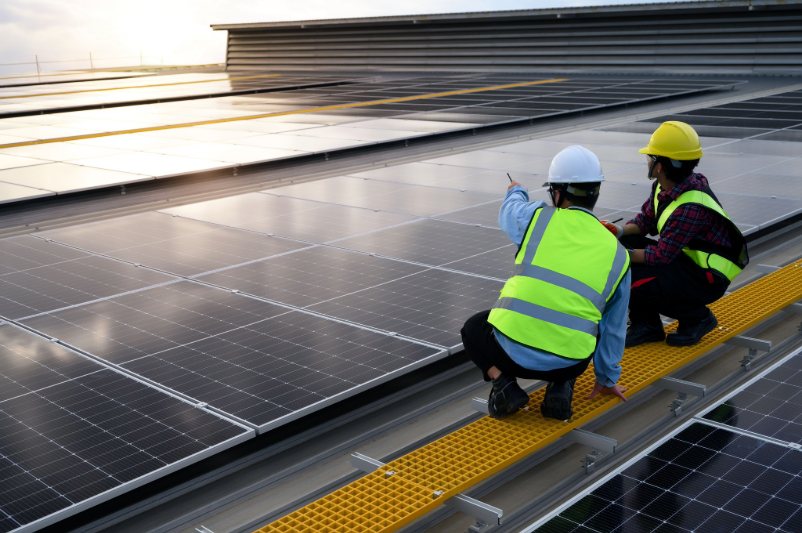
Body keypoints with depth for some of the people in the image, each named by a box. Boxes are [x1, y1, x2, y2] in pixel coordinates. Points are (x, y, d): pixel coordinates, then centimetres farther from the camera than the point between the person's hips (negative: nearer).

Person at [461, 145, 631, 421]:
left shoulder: (537, 217, -1)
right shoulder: (617, 254, 7)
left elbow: (509, 212, 26)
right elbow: (614, 328, 17)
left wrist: (516, 192, 51)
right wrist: (607, 378, 32)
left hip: (512, 350, -2)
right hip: (568, 364, 2)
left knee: (473, 329, 32)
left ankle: (503, 384, 5)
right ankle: (560, 388, 11)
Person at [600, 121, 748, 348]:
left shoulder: (691, 207, -31)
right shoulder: (664, 187, -3)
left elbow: (660, 255, -28)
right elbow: (645, 220, 9)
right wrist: (620, 231, -11)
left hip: (708, 280, -9)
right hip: (684, 259, 9)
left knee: (636, 280, -26)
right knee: (626, 243, -5)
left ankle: (698, 318, 0)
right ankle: (646, 324, 4)